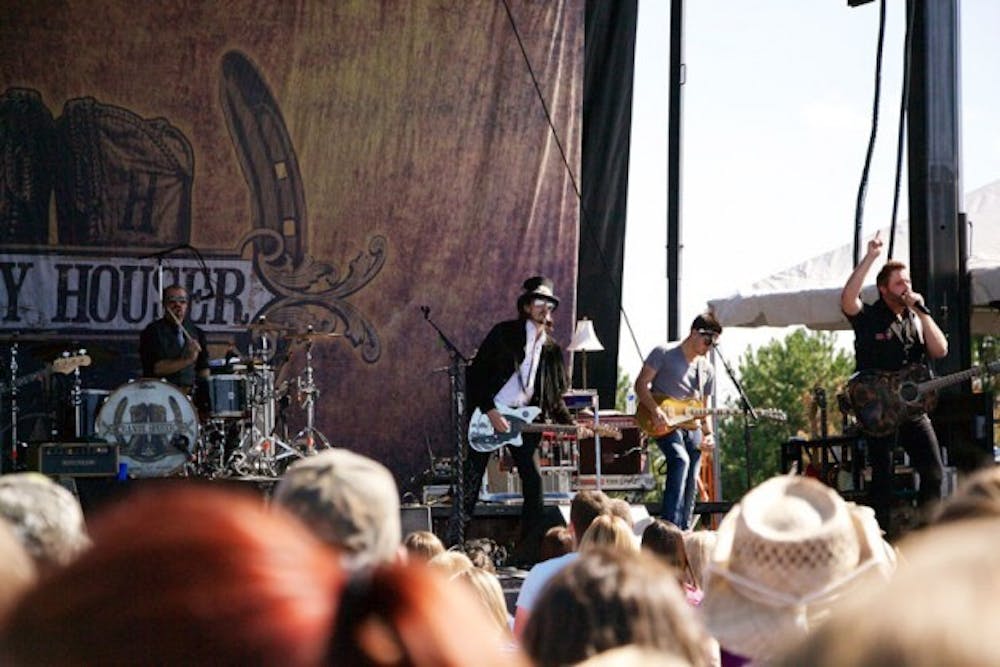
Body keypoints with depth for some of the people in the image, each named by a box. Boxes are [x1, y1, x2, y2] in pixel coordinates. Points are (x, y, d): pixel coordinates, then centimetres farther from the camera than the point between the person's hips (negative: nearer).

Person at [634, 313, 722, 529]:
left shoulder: (706, 369, 18)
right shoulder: (664, 353, 0)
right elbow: (641, 384, -5)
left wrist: (708, 434, 4)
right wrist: (656, 411, -20)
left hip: (692, 428, 7)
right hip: (664, 425, -7)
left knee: (690, 488, 2)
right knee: (680, 460, -31)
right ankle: (669, 525, -37)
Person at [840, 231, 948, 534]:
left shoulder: (916, 319, 13)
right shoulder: (869, 317, -2)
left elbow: (940, 350, -1)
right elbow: (847, 299, -24)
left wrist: (921, 311, -7)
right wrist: (870, 257, -24)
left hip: (914, 409, 5)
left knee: (934, 473, 0)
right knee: (883, 479, -2)